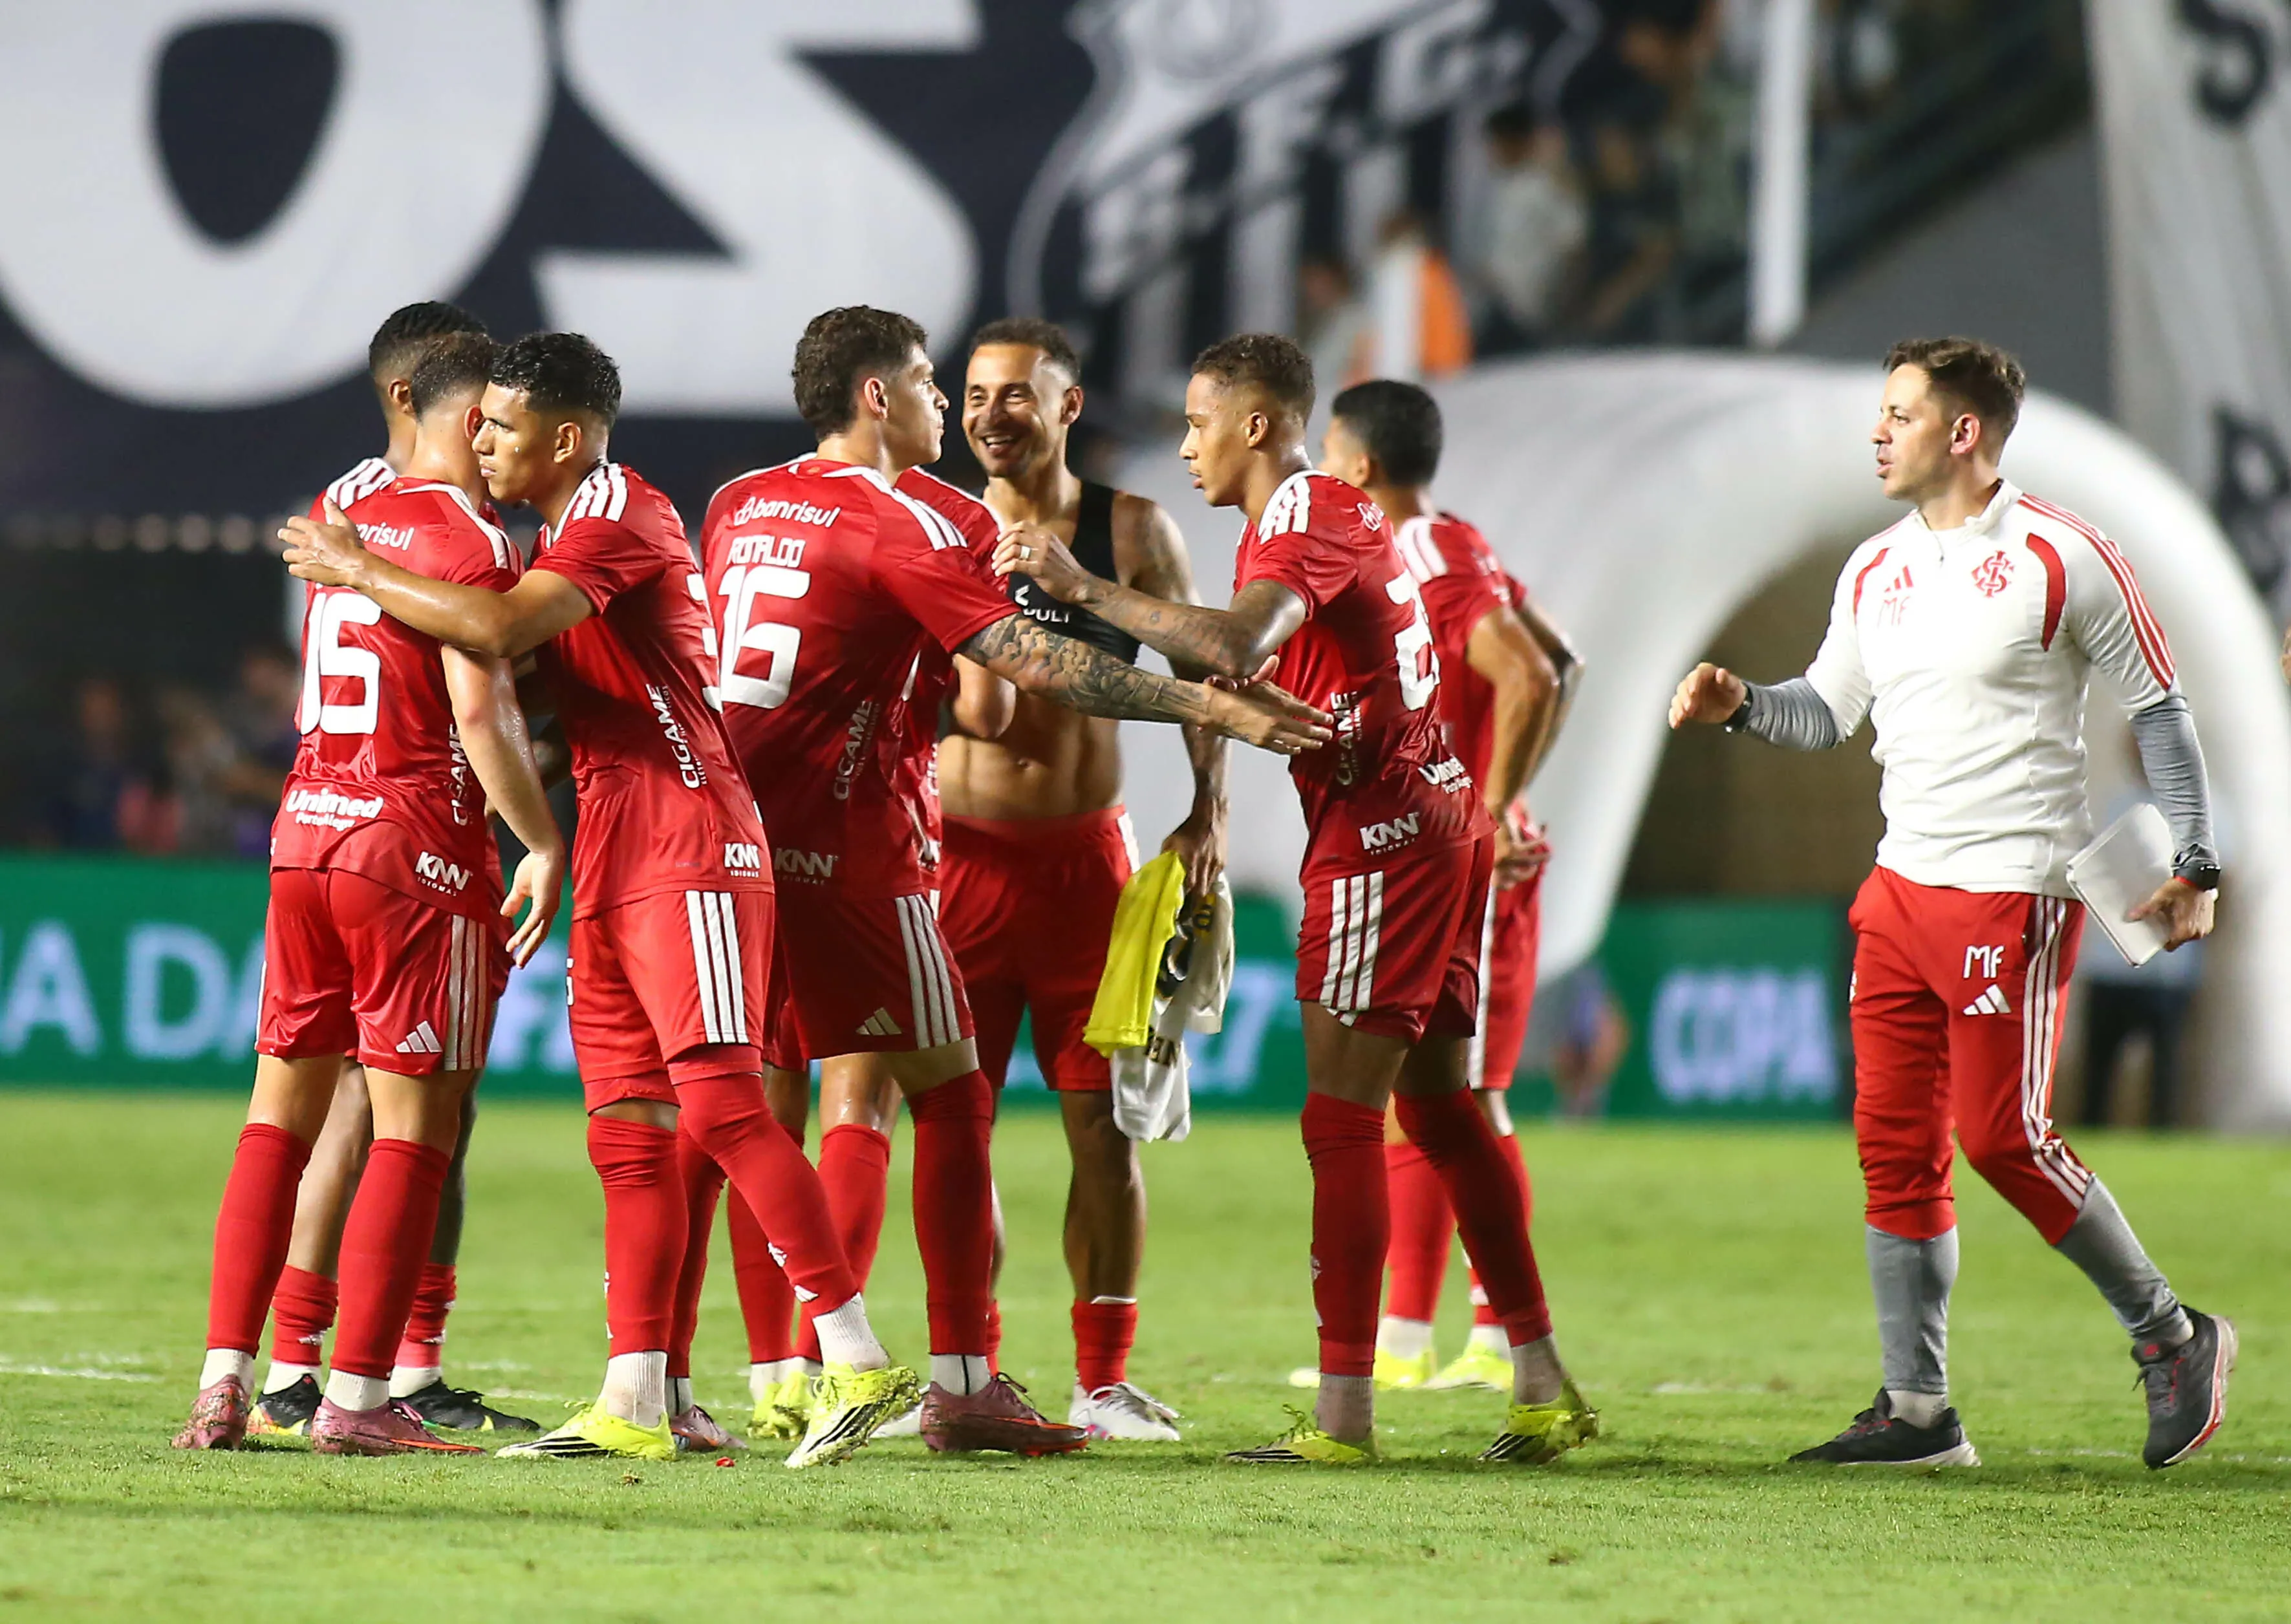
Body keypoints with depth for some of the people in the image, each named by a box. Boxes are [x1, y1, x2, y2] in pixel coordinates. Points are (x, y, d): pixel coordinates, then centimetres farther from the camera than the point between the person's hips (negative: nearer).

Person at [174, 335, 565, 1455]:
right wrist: (544, 844, -10)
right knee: (414, 1126, -2)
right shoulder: (469, 542, -9)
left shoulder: (343, 522, 14)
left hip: (304, 833, 7)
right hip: (420, 852, -7)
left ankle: (224, 1382, 5)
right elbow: (480, 711, -16)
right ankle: (357, 1396, -5)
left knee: (281, 1112, 10)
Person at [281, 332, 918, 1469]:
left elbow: (499, 630, -24)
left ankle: (857, 1361, -15)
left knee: (721, 1102, -15)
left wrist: (358, 572, -13)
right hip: (613, 862, 10)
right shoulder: (560, 535, 20)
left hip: (689, 845, -10)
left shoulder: (621, 513, -11)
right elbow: (535, 684, 27)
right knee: (627, 1136, 6)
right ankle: (634, 1404, 6)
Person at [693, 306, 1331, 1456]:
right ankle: (960, 1384, -4)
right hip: (846, 847, -7)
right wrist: (1208, 707, -15)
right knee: (950, 1097, 1)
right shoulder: (897, 524, -8)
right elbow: (1029, 661, -15)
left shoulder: (738, 507, 13)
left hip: (732, 834, 7)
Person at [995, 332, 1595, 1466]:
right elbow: (1251, 677, 15)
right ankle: (1543, 1387, 17)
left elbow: (1235, 646, -31)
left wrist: (1086, 590, -26)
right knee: (1441, 1110, 14)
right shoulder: (1334, 513, 18)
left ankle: (1343, 1413, -10)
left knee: (1341, 1121, -9)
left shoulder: (1309, 519, -13)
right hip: (1437, 822, 10)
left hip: (1378, 840, -10)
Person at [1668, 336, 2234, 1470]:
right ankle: (1917, 1410, 8)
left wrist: (2191, 865, -7)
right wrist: (1740, 704, 0)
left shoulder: (2060, 559, -7)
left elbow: (2157, 706, -2)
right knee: (1894, 1141, 3)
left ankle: (2172, 1338, 7)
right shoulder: (1876, 569, 11)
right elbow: (1826, 711, 20)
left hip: (2015, 888, -7)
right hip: (1902, 885, 7)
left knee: (2001, 1135, -10)